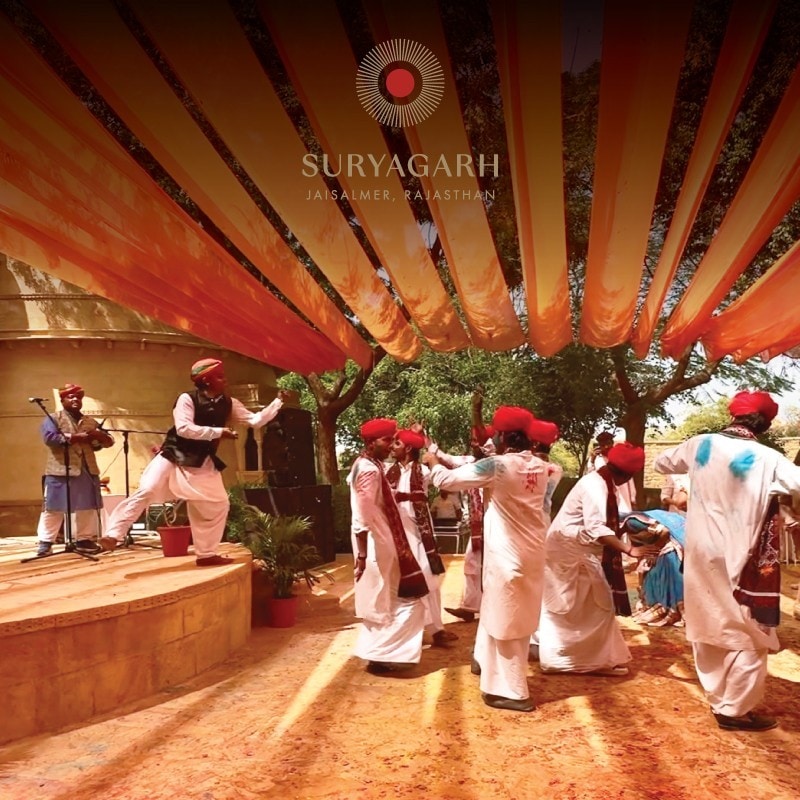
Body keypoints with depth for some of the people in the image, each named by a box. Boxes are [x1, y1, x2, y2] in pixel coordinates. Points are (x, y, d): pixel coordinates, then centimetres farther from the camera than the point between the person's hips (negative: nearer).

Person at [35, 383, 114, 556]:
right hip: (60, 470, -5)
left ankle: (84, 539, 19)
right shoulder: (53, 419, 2)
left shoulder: (90, 422, 18)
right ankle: (45, 542, 4)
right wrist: (75, 437, -16)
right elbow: (50, 438, -16)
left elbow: (108, 442, 14)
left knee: (88, 507, 9)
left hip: (87, 471, 5)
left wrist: (101, 436, -9)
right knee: (54, 508, -3)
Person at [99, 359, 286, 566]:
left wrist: (278, 401, -6)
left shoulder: (228, 404, 3)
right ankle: (112, 535, -12)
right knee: (146, 491, -18)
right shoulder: (187, 399, -14)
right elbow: (184, 429, -26)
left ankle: (206, 554, 16)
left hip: (202, 463, 6)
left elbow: (255, 420, 2)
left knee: (219, 504, 5)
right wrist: (218, 432, -26)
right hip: (175, 456, -6)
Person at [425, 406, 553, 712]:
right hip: (530, 552, 7)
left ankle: (512, 691, 11)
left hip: (508, 554, -7)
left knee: (506, 620, 4)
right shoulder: (540, 466, 1)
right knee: (496, 608, 24)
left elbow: (447, 480, -12)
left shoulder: (497, 465, -19)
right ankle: (486, 661, 40)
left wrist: (434, 462, 9)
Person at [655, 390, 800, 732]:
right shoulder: (766, 459, -16)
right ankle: (735, 710, 11)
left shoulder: (701, 444, -1)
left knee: (709, 628, 16)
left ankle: (719, 697, 29)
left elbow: (661, 463, 16)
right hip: (740, 560, -6)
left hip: (701, 554, 6)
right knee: (750, 635, 7)